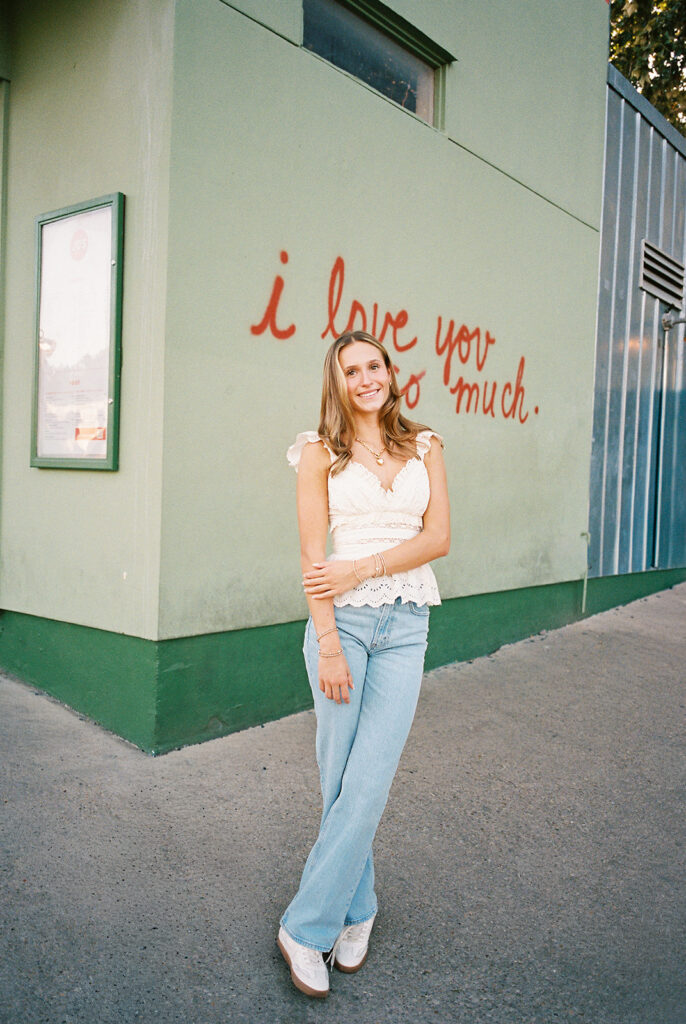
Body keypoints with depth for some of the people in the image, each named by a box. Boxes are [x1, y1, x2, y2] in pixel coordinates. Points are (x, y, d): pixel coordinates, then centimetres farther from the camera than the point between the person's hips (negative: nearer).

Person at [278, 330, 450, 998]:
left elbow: (439, 537, 1)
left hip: (405, 626, 2)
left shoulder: (424, 447, 10)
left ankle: (307, 926, 14)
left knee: (368, 782, -3)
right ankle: (357, 911, 24)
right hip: (341, 621, -1)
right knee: (339, 778, 4)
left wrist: (362, 568, -11)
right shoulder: (320, 452, 2)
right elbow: (313, 554, -4)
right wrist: (329, 643, -11)